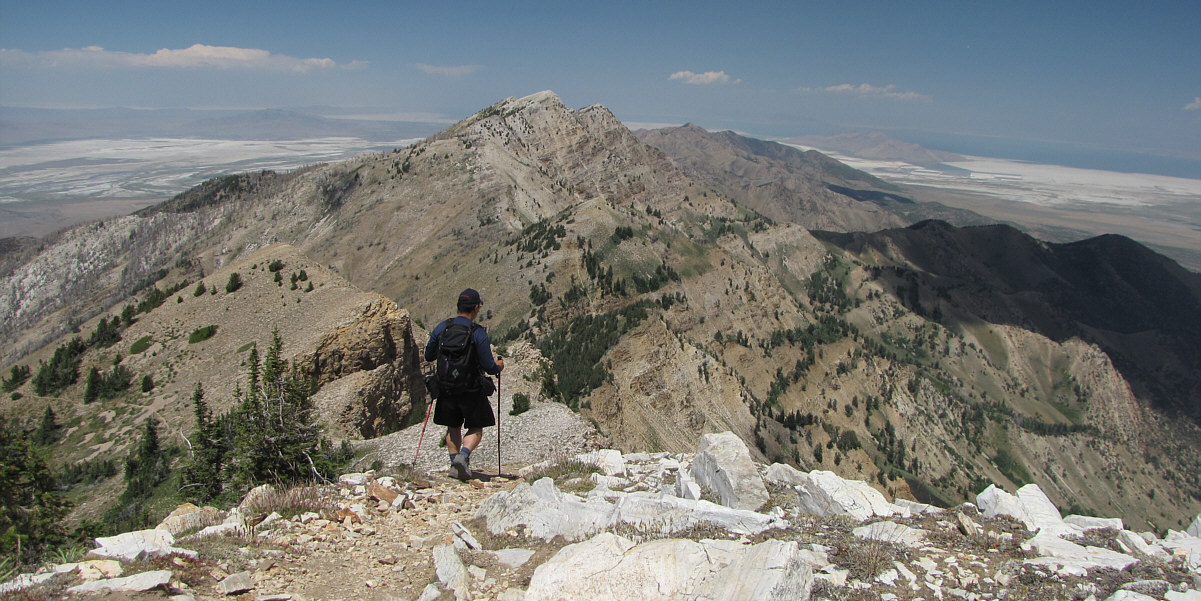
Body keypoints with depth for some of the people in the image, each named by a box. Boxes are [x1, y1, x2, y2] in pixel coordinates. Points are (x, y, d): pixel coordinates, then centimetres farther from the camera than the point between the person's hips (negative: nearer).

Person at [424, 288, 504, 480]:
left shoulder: (442, 328, -3)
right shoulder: (478, 333, -15)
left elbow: (428, 356, 8)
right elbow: (488, 367, -15)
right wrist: (498, 366, 7)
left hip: (446, 388, 4)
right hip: (472, 390, -4)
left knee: (453, 428, 20)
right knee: (476, 429, 11)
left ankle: (455, 464, 19)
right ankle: (463, 456, -13)